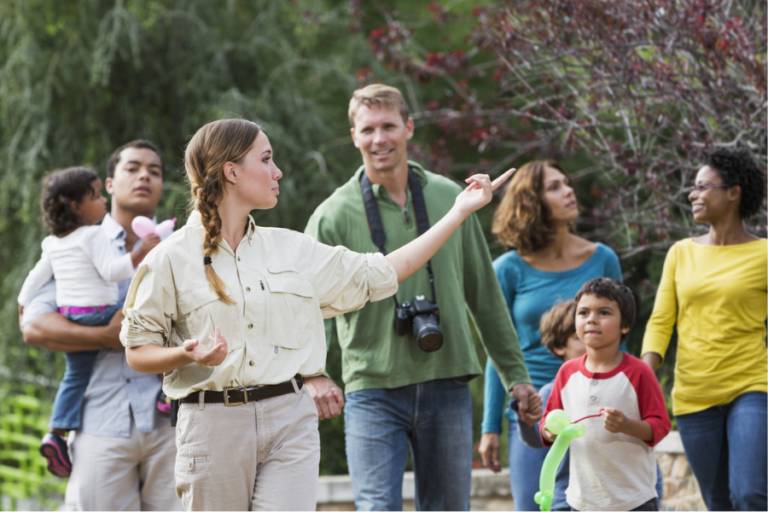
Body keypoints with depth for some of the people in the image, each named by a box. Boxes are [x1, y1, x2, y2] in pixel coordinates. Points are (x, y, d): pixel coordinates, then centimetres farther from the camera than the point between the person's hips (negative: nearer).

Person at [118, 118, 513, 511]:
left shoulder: (292, 249, 13)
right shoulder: (171, 260, 0)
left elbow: (380, 274, 17)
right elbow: (137, 352, 1)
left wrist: (459, 213, 18)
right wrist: (189, 355, -20)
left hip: (291, 421, 3)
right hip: (214, 424, -3)